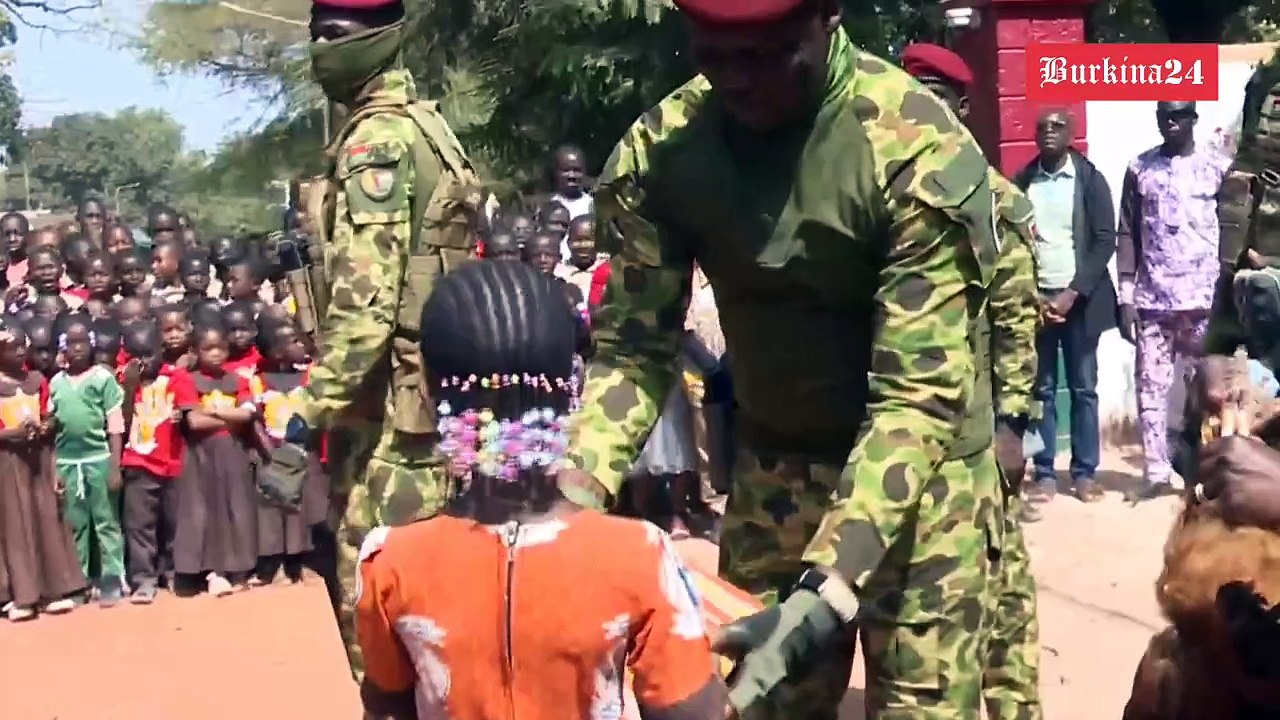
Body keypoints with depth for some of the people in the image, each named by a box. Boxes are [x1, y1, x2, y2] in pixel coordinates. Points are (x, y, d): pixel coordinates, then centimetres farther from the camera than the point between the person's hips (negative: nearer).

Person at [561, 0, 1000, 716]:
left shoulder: (918, 151, -25)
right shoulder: (659, 150, -12)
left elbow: (918, 394, -26)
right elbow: (633, 348, -7)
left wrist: (829, 590, -36)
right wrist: (567, 503, -23)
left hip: (918, 471, -3)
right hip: (769, 468, 4)